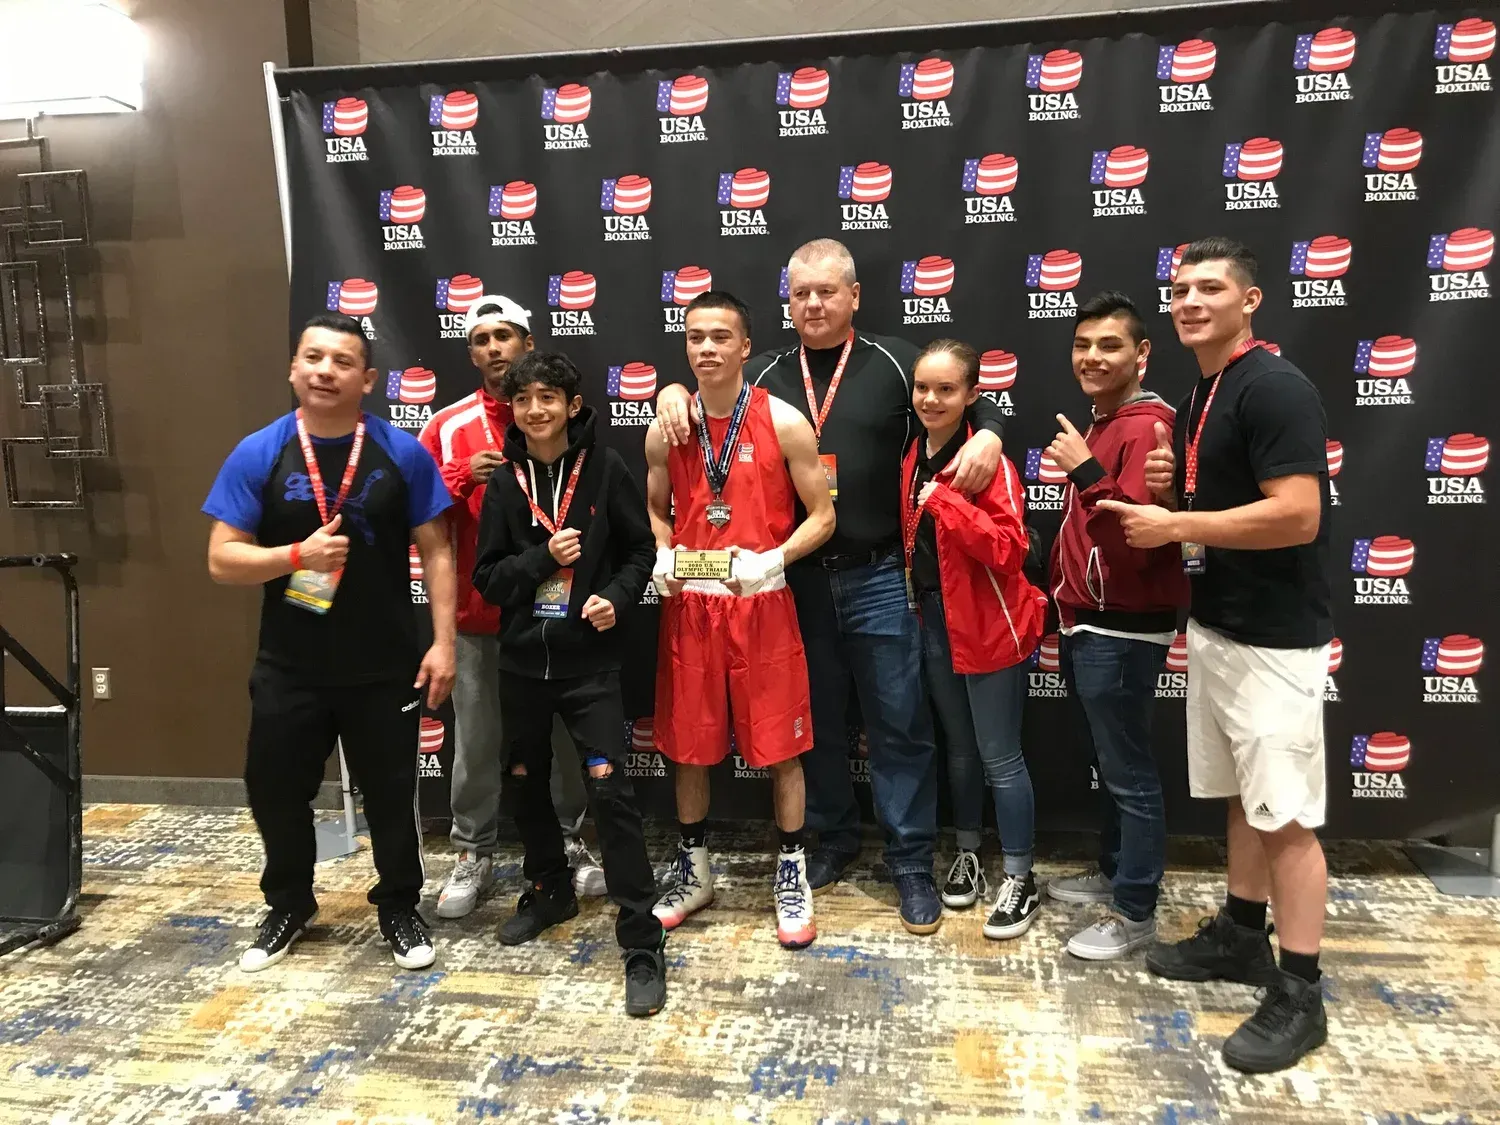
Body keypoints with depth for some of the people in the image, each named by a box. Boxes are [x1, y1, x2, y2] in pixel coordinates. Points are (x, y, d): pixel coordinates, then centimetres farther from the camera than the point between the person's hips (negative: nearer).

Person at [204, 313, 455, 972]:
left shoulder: (403, 453, -5)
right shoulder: (257, 455, -4)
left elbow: (435, 552, -3)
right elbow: (222, 559, -5)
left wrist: (443, 642, -8)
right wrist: (297, 554, -22)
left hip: (385, 667, -1)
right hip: (289, 668, 2)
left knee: (390, 793, 11)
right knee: (277, 792, 14)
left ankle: (399, 908, 33)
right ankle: (288, 906, 39)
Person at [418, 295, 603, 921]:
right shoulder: (448, 425, 4)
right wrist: (463, 476, -14)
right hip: (478, 609, 0)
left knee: (562, 731, 10)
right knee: (476, 739, 7)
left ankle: (568, 841, 26)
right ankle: (472, 854, 22)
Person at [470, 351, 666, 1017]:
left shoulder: (605, 470, -4)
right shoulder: (504, 482, 3)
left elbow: (641, 551, 2)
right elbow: (487, 577, 1)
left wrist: (617, 598, -16)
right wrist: (544, 557, -15)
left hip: (590, 661, -4)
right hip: (522, 660, 4)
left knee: (609, 791, -9)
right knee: (527, 784, 17)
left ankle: (642, 944, -1)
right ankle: (550, 889, 42)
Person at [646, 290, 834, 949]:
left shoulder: (785, 424, -6)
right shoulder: (665, 430, 4)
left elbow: (822, 517, -4)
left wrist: (771, 561, -19)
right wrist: (662, 558, -5)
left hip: (763, 604, -3)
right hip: (688, 605, 3)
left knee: (780, 745, 4)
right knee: (688, 745, 11)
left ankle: (792, 877, 23)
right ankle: (694, 873, 30)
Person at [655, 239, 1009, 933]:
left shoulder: (894, 362, 3)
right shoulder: (764, 376, 10)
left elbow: (975, 404, 7)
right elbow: (702, 397, 20)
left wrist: (988, 435, -14)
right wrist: (674, 392, -2)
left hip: (879, 578, -2)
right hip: (797, 581, 3)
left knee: (899, 722, 3)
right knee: (816, 719, 14)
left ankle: (911, 861, 17)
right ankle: (833, 841, 32)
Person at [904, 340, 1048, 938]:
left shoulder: (989, 460, -15)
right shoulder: (912, 459, 7)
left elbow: (1009, 547, -23)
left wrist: (945, 500, -29)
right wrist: (915, 608, 8)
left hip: (988, 624, -7)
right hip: (933, 619, 7)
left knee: (999, 756, 2)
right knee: (959, 748, 19)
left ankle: (1020, 880, 17)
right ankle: (968, 855, 36)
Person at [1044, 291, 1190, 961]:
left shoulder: (1145, 428, -16)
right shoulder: (1102, 425, 14)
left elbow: (1135, 539, -25)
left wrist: (1086, 473, -28)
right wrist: (1064, 601, 15)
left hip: (1122, 633, -10)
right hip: (1086, 626, 10)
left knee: (1129, 772, 1)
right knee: (1105, 762, 20)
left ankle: (1135, 914, 13)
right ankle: (1113, 873, 35)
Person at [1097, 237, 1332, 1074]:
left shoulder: (1276, 388, -16)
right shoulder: (1199, 399, 13)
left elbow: (1296, 514, -25)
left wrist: (1173, 525, -19)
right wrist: (1168, 486, 1)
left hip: (1275, 638, -9)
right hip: (1215, 624, 9)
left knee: (1287, 816, -1)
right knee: (1244, 799, 18)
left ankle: (1300, 996, 10)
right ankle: (1241, 936, 32)